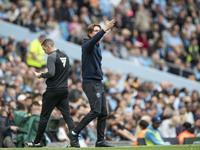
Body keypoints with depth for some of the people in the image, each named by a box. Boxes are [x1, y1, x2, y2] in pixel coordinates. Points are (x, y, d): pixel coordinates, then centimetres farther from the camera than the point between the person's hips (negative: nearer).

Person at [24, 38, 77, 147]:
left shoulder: (51, 57, -12)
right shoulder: (65, 56, 14)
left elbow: (51, 73, -21)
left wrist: (41, 75, -3)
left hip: (53, 91, -7)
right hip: (64, 89, 7)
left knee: (44, 116, 3)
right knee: (67, 115, 2)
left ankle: (37, 142, 12)